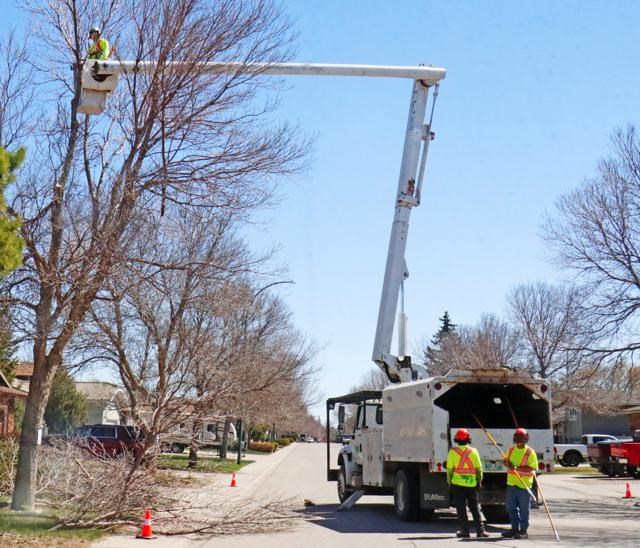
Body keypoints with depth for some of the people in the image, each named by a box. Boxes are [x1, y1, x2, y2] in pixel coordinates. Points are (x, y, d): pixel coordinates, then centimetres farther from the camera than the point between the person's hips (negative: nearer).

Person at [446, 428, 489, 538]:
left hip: (458, 484, -2)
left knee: (461, 508, 5)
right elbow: (479, 468, 1)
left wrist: (449, 481, 6)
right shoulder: (473, 451, 0)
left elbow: (449, 468, -5)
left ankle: (465, 531, 5)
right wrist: (479, 481, 11)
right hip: (472, 483, 2)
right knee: (475, 508, 11)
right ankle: (480, 530, 10)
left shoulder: (453, 451, -5)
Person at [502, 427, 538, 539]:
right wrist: (508, 464, -5)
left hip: (524, 484, -6)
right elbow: (506, 461, 20)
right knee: (511, 508, 12)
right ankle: (515, 529, 23)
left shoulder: (530, 452, -9)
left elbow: (531, 467, -15)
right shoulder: (511, 449, 10)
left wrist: (517, 467, -24)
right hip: (511, 483, 6)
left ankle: (523, 531, 10)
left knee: (524, 509, 1)